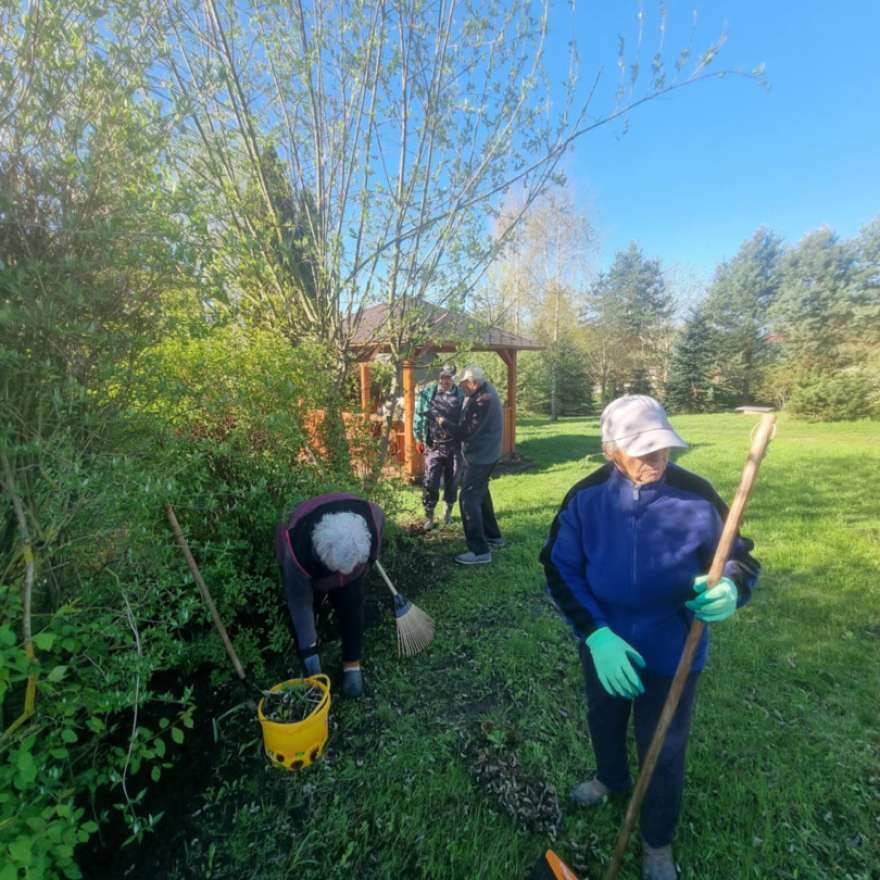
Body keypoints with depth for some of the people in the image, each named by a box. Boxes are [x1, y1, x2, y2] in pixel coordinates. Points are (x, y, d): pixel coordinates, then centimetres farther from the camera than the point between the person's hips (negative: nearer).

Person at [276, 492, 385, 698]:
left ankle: (352, 664, 13)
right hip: (307, 568, -1)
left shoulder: (372, 517, -39)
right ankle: (307, 671, 20)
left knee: (351, 606, -5)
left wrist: (366, 564, 6)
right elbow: (299, 602, -27)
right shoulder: (298, 552, -43)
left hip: (353, 556, 2)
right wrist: (308, 647, -20)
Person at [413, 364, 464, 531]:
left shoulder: (461, 395, -1)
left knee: (452, 481, 13)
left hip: (454, 446, 1)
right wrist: (418, 438, 0)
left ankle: (448, 511, 32)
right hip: (433, 446, -1)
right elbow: (419, 416, 2)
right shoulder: (427, 392, -4)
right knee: (431, 482, -2)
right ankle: (429, 516, 12)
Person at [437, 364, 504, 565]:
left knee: (468, 500, -8)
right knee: (481, 495, 22)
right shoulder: (486, 391, 6)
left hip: (479, 457, -11)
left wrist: (443, 422, -9)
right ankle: (493, 536, 36)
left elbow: (463, 433, -23)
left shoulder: (482, 402, -26)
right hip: (486, 454, 11)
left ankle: (480, 551, -5)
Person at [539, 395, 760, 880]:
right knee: (603, 720, 29)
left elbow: (739, 557, -8)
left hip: (672, 651, -2)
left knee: (663, 749, 18)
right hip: (603, 644, 2)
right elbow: (559, 568, -13)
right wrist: (595, 633, -23)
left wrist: (729, 592, -31)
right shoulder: (586, 497, -19)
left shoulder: (696, 496, -22)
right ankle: (610, 778, 64)